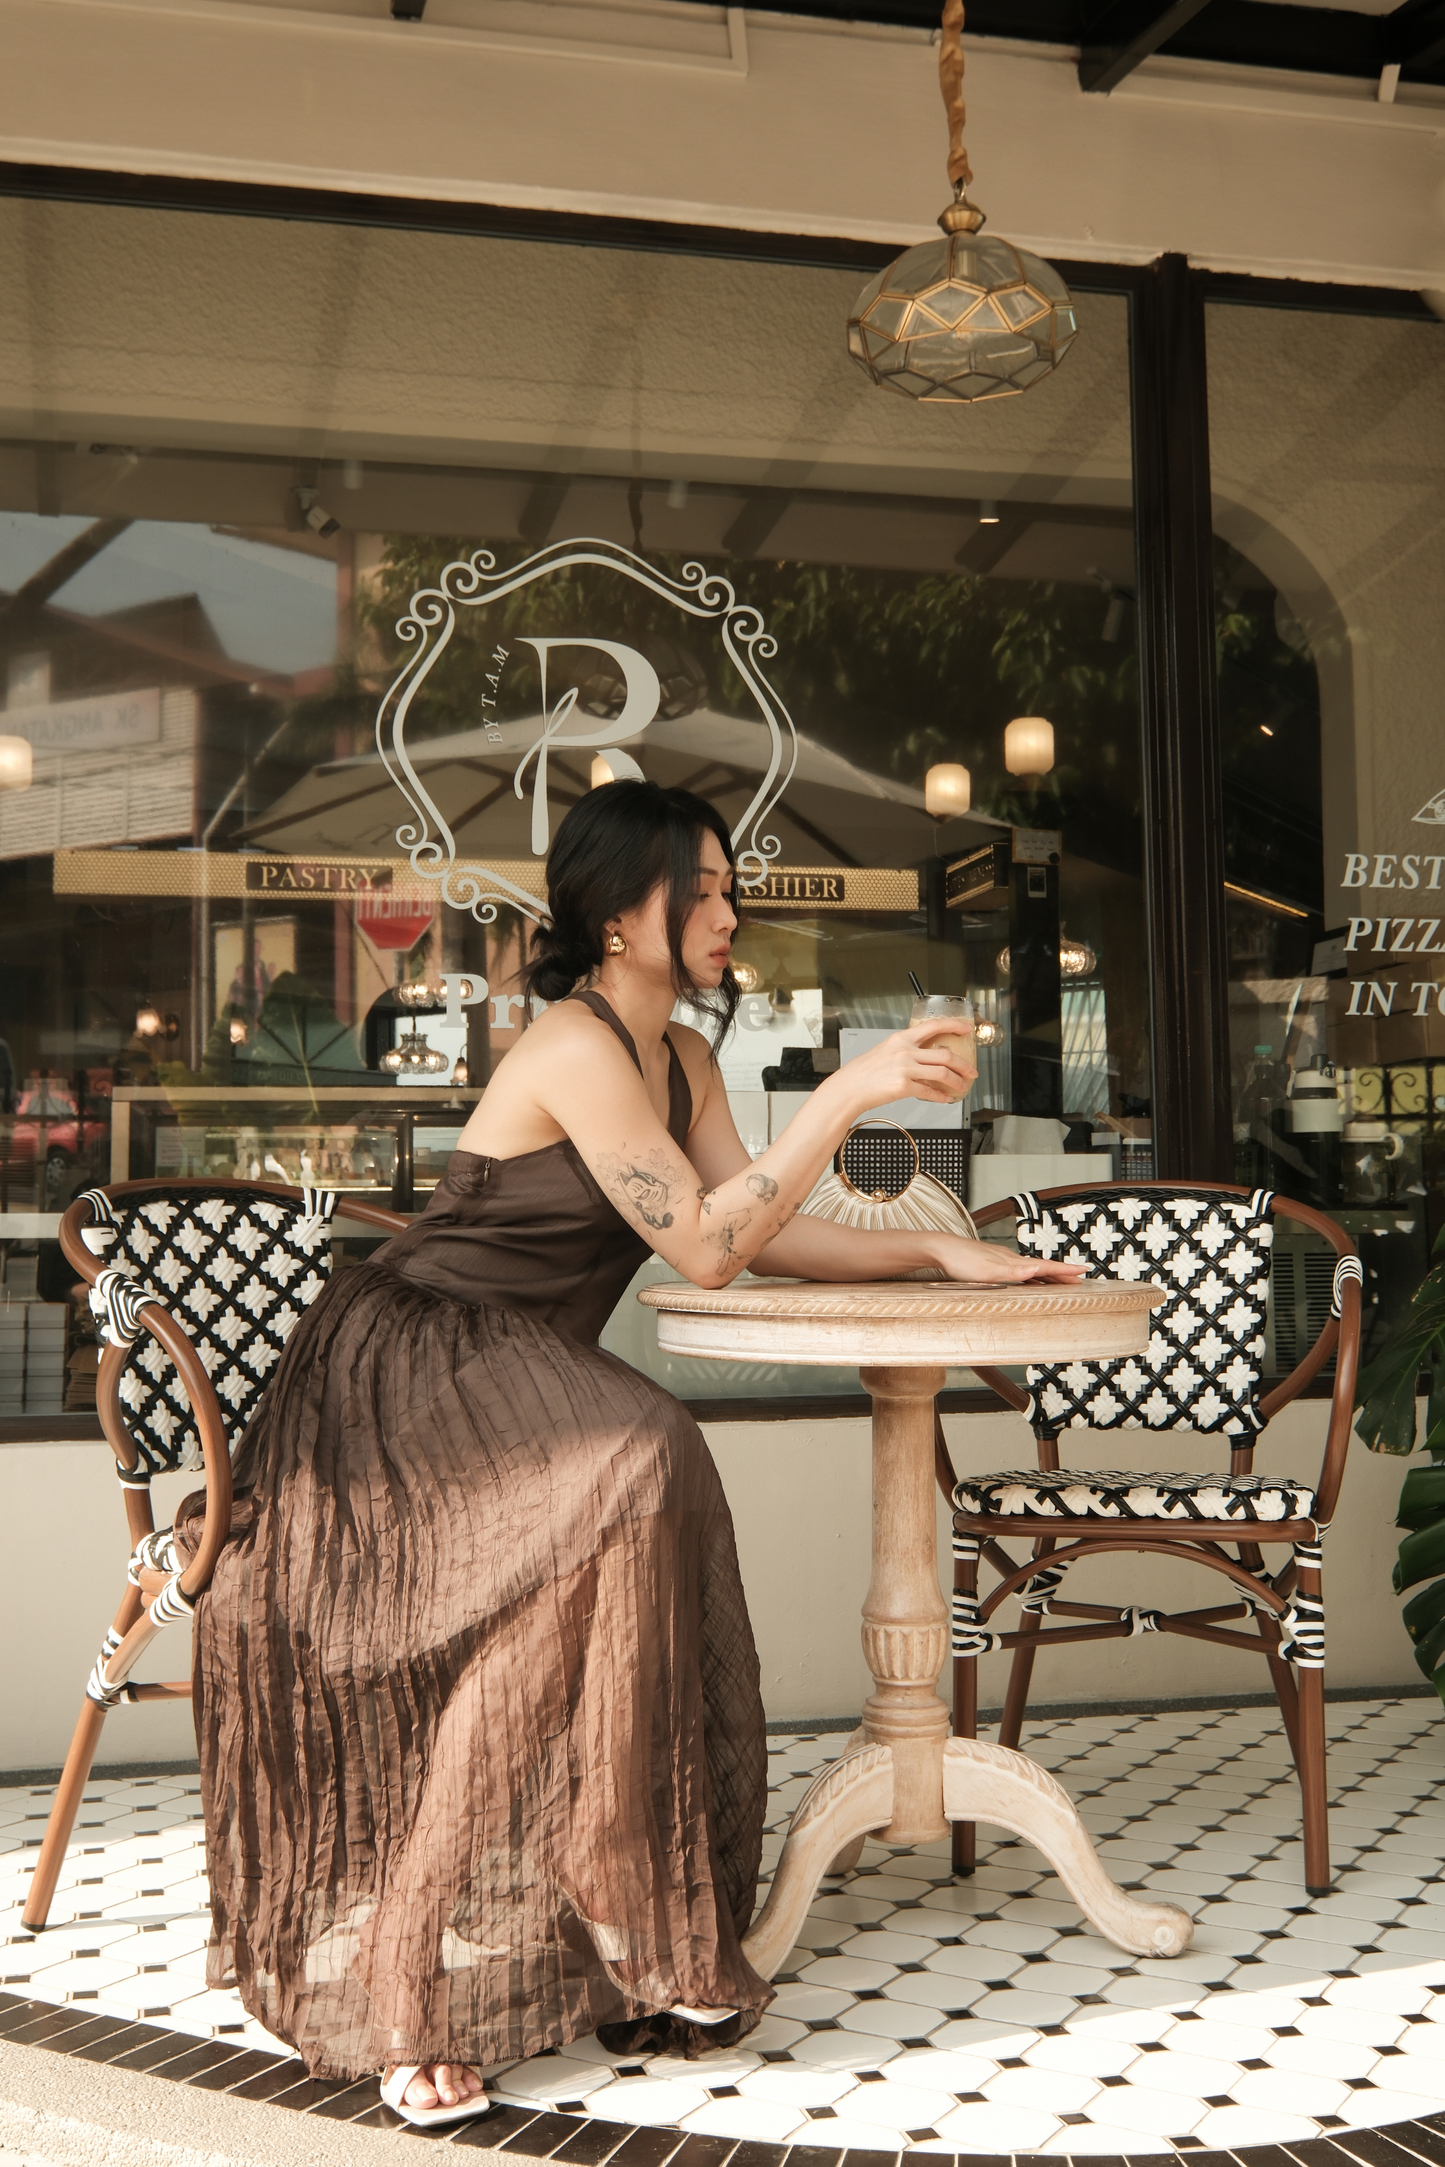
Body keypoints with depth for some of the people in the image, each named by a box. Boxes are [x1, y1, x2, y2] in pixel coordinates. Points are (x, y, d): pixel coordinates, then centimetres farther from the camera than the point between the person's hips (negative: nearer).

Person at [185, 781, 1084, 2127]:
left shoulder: (678, 1057, 12)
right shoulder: (576, 1047, -16)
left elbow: (765, 1232, 9)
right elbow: (704, 1247, -21)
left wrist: (940, 1252, 2)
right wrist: (845, 1096, -22)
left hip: (511, 1389, 9)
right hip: (403, 1375, -9)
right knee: (628, 1480, -28)